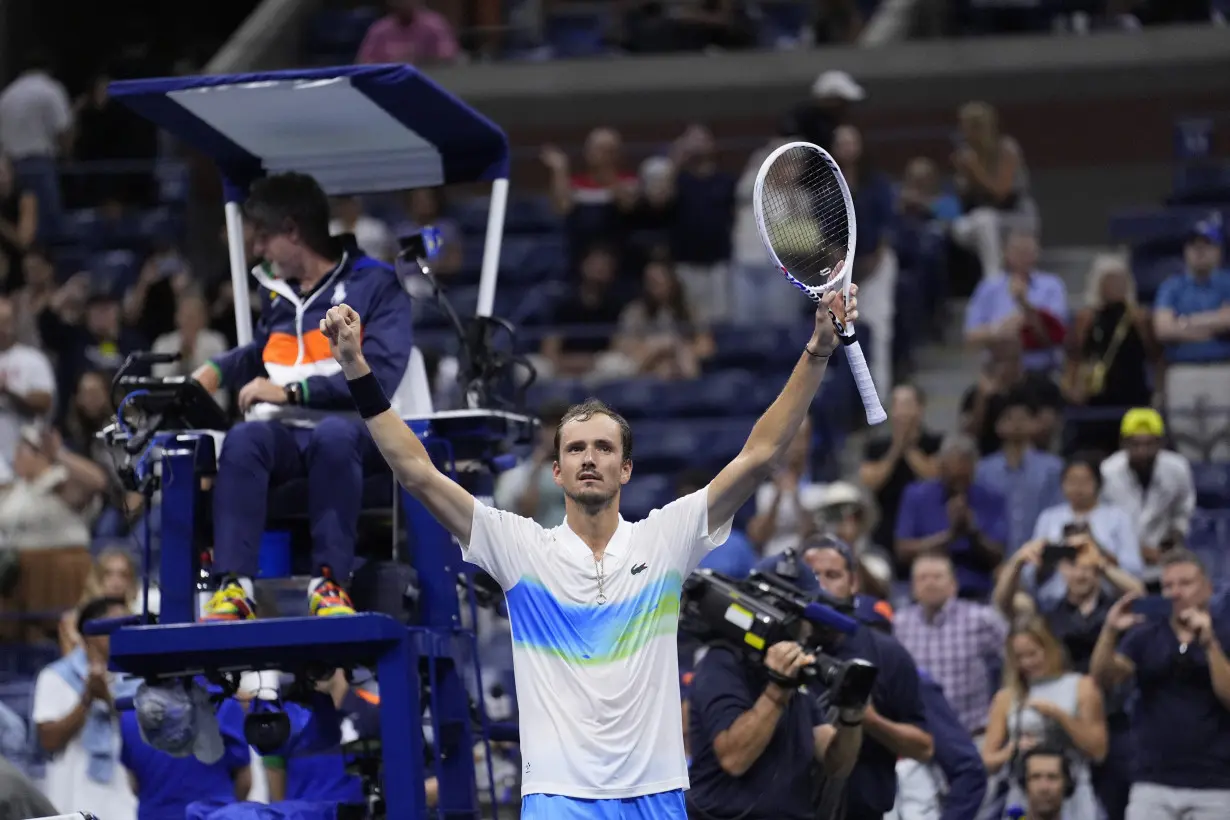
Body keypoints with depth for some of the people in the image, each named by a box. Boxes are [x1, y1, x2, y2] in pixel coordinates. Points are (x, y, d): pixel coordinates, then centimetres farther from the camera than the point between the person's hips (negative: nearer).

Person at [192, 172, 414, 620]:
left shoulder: (374, 285, 2)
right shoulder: (278, 293, 21)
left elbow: (380, 372, -10)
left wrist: (292, 391, -12)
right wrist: (217, 371, 20)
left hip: (348, 429, -4)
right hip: (285, 432, 4)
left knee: (333, 434, -41)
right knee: (244, 438, -33)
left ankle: (330, 582, -41)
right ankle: (233, 587, -46)